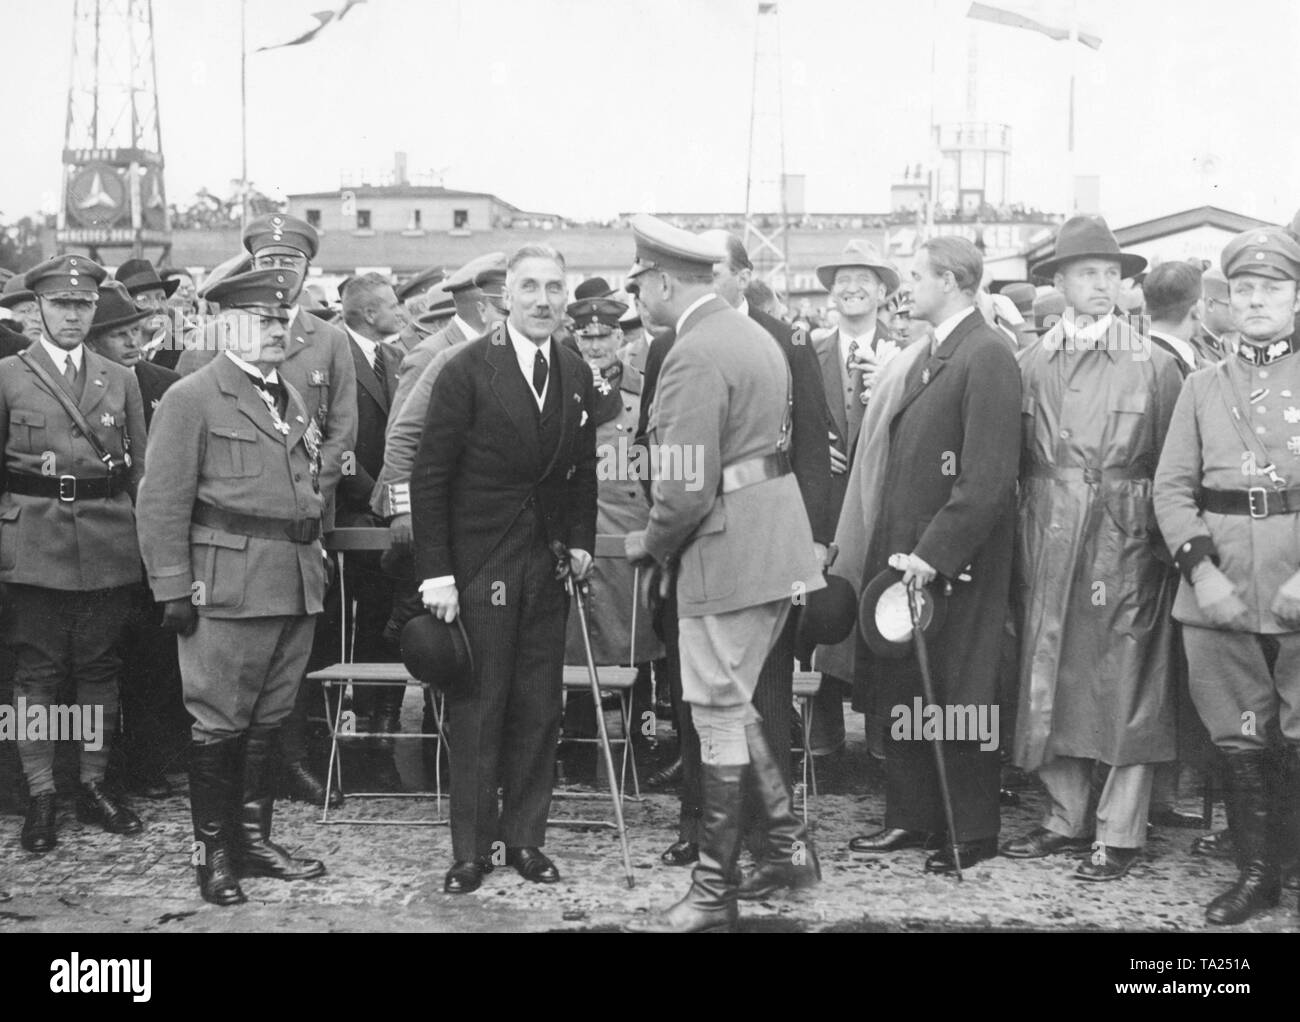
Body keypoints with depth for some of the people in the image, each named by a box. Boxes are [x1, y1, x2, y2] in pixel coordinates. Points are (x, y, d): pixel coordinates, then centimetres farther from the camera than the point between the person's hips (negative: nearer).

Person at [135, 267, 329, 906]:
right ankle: (212, 851, 7)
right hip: (229, 585, -7)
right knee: (220, 723, -2)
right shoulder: (192, 398, -5)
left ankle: (253, 838, 22)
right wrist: (173, 588, -14)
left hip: (296, 585, 7)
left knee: (270, 720, 12)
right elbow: (162, 502, -10)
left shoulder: (291, 399, 18)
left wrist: (314, 557, 16)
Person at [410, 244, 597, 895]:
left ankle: (525, 840, 20)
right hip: (478, 565, -4)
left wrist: (581, 542, 5)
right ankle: (471, 850, 13)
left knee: (538, 710, 8)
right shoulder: (468, 371, -10)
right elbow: (429, 475, -10)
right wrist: (435, 573, -13)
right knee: (475, 711, 3)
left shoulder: (576, 374, 6)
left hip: (547, 565, 5)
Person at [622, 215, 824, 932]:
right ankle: (787, 846, 26)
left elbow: (687, 490, -23)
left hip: (727, 556, -10)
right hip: (777, 547, 10)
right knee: (735, 706, 20)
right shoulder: (754, 336, 14)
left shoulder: (694, 357, -17)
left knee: (720, 718, -1)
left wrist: (650, 543, -4)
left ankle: (715, 895, 7)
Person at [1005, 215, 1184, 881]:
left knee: (1125, 686, -1)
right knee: (1049, 681, 8)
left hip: (1125, 545, -3)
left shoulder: (1153, 365, 0)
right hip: (1048, 544, 3)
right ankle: (1067, 818, 21)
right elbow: (1013, 461, 7)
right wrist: (1023, 540, 1)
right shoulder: (1030, 364, 7)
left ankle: (1119, 833, 7)